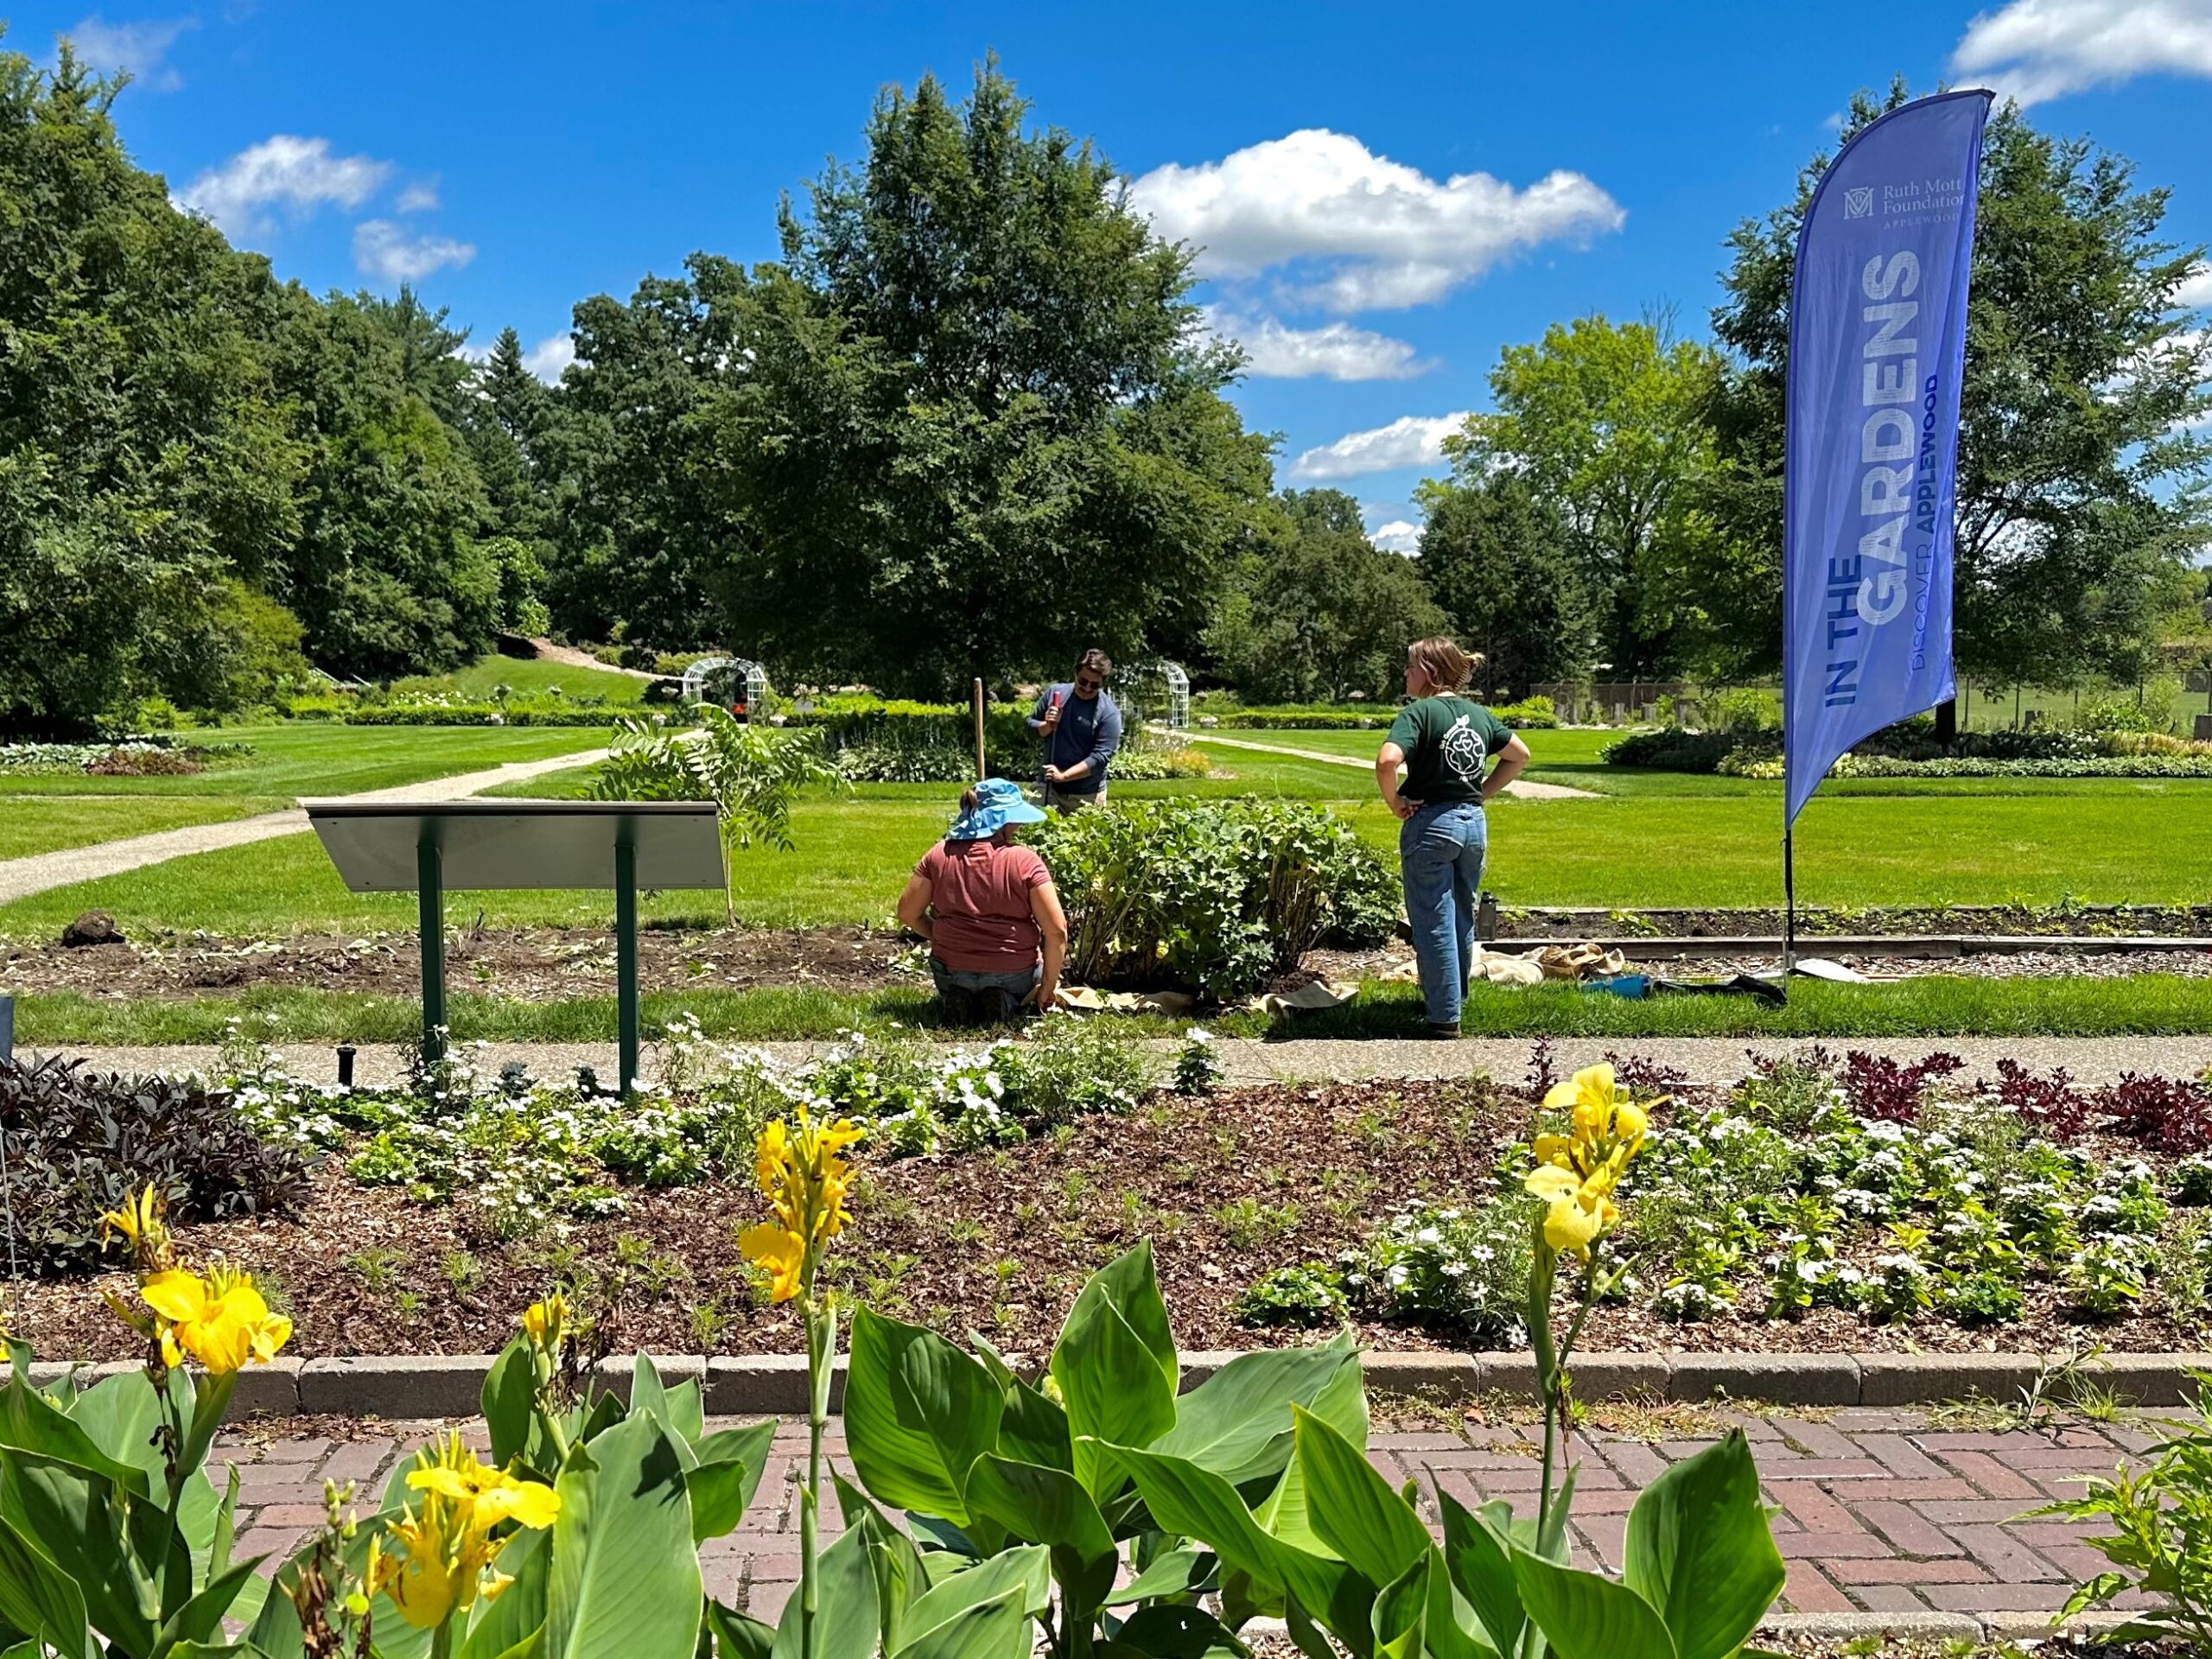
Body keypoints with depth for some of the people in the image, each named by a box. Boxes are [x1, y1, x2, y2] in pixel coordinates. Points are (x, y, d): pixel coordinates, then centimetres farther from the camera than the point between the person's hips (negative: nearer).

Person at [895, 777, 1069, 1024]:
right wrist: (1048, 987, -5)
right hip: (1014, 974, -2)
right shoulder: (1025, 862, -15)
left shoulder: (939, 855, -6)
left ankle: (955, 999, 2)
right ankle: (1007, 1002, 0)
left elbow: (907, 913, 0)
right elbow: (1057, 930, -17)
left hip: (951, 971, 2)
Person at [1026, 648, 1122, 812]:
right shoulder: (1054, 693, 0)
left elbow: (1100, 757, -16)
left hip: (1087, 795, -3)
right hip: (1049, 787, 3)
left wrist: (1063, 775, -21)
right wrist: (1046, 726, -14)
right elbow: (1030, 724, 9)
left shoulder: (1109, 713, -12)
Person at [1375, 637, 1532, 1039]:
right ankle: (1453, 999, 34)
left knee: (1434, 926, 0)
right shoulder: (1479, 714, 9)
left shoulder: (1419, 713, -12)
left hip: (1431, 824, -7)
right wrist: (1481, 793, 16)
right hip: (1474, 824, 7)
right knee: (1462, 920, 20)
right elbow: (1519, 755, 19)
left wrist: (1394, 802, -13)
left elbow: (1387, 760, -28)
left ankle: (1445, 1018, 2)